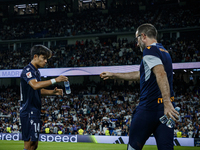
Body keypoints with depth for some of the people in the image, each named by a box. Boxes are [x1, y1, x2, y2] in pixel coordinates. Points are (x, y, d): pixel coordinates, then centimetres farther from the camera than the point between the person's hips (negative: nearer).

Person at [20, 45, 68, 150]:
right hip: (29, 111, -10)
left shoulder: (36, 72, 18)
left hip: (35, 112, 10)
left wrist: (53, 92, 8)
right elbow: (35, 85, -31)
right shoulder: (28, 70, -13)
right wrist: (54, 80, -33)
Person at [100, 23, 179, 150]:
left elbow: (161, 74, -23)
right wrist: (113, 75, 39)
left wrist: (167, 103, -32)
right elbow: (140, 75, 32)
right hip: (166, 108, 8)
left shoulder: (149, 50, -6)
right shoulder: (164, 52, 22)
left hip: (150, 106, -8)